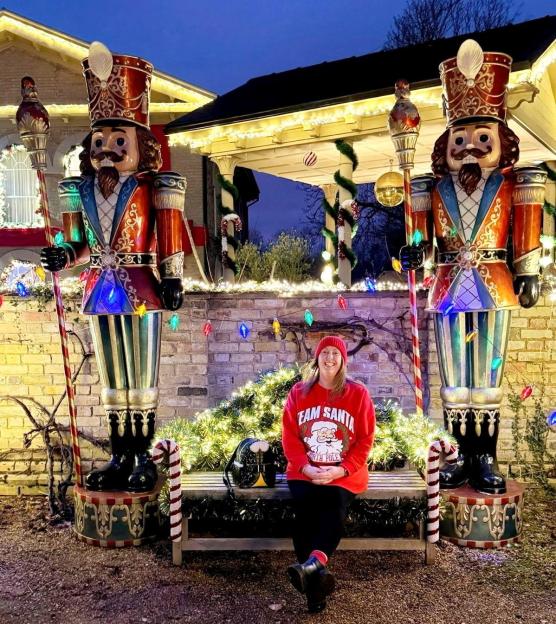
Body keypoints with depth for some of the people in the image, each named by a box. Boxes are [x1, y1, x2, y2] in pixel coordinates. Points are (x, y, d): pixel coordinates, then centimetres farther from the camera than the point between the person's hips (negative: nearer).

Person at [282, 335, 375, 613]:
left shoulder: (358, 393, 4)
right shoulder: (298, 392, 8)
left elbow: (365, 440, 1)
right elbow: (289, 436, 5)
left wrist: (341, 470, -13)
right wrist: (305, 467, -13)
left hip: (344, 473, -1)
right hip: (305, 471, 1)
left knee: (334, 509, -31)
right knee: (305, 510, -27)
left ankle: (312, 564, -48)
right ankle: (316, 578, -25)